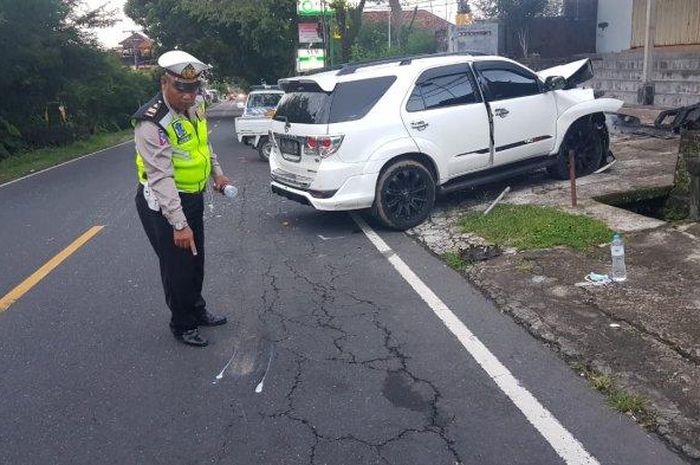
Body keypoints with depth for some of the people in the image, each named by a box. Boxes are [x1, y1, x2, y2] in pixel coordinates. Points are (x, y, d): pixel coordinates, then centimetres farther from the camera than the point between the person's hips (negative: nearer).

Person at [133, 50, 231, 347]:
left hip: (193, 197, 8)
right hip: (161, 203, -8)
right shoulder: (152, 124, -27)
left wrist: (217, 173, 14)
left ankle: (197, 310, 40)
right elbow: (161, 178, -31)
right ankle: (182, 325, 22)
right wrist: (179, 224, -34)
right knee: (177, 266, 2)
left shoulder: (195, 106, -2)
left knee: (195, 260, 21)